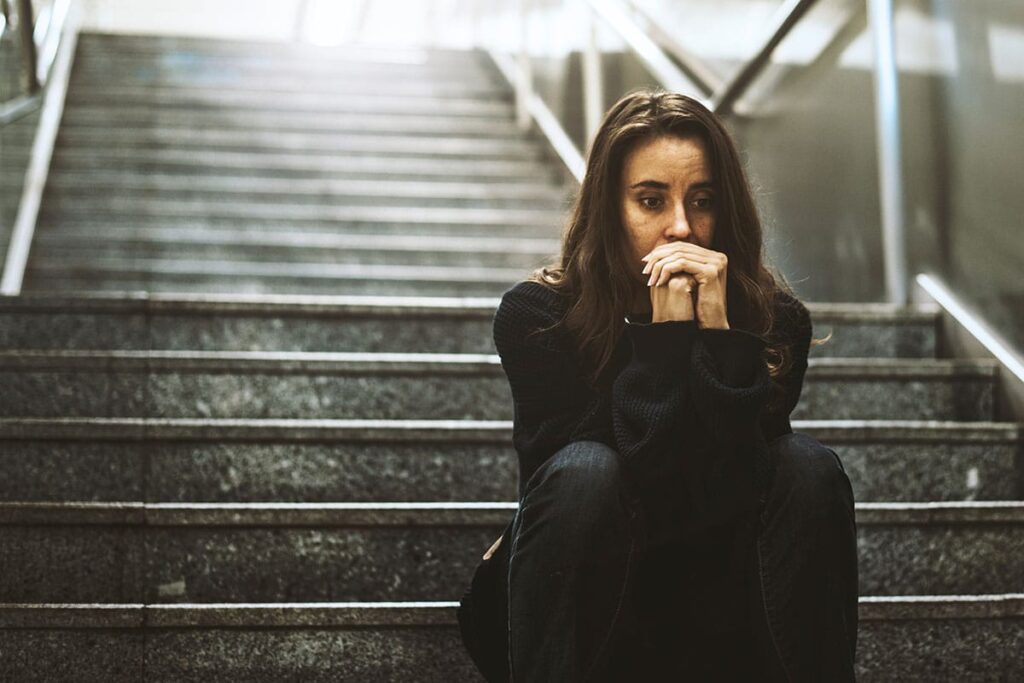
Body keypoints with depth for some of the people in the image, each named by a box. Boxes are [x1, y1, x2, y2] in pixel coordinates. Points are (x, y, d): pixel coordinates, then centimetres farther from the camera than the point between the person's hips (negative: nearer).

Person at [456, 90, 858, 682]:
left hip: (722, 632, 2)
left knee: (809, 467, -23)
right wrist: (666, 336, -28)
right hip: (576, 623, -2)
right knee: (585, 471, -31)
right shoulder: (534, 316, -14)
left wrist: (718, 329, -27)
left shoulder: (773, 320, -9)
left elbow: (726, 503, -21)